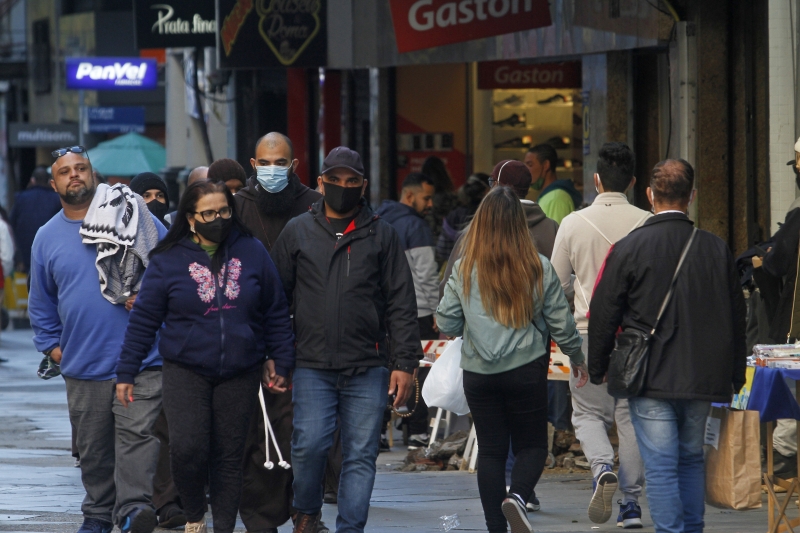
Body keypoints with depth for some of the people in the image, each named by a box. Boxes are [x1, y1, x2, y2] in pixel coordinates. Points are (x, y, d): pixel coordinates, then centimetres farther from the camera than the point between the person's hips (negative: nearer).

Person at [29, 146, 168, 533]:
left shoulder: (133, 217, 0)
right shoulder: (47, 237, 10)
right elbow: (41, 302, 21)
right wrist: (52, 346, 14)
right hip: (83, 368, 3)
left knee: (137, 433, -16)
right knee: (93, 447, 11)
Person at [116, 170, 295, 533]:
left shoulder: (252, 254, 4)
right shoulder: (169, 261, 0)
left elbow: (276, 313, 11)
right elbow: (143, 319, 4)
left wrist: (281, 362, 11)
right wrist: (126, 372, 3)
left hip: (240, 375, 2)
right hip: (185, 373, -2)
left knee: (229, 455, 5)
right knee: (187, 448, -15)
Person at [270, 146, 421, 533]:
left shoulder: (381, 235, 8)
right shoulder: (297, 232, 9)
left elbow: (402, 303, 6)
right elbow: (277, 296, 11)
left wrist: (405, 363, -1)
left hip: (367, 369, 0)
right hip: (313, 367, 0)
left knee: (361, 455, -1)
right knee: (309, 445, -7)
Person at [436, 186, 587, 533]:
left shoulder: (464, 270, -5)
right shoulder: (539, 269, -5)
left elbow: (446, 324, -1)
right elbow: (561, 323, 0)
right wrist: (577, 358, 17)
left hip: (478, 373, 1)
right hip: (526, 371, -1)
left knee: (491, 451, 9)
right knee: (532, 446, 8)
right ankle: (517, 496, -20)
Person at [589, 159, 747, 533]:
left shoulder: (629, 249, -7)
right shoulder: (716, 249, 3)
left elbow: (603, 314, -4)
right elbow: (736, 316, 10)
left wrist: (598, 368, 9)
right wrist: (735, 375, 19)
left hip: (651, 378, -4)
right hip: (702, 377, 4)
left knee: (661, 466, -3)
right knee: (692, 458, 17)